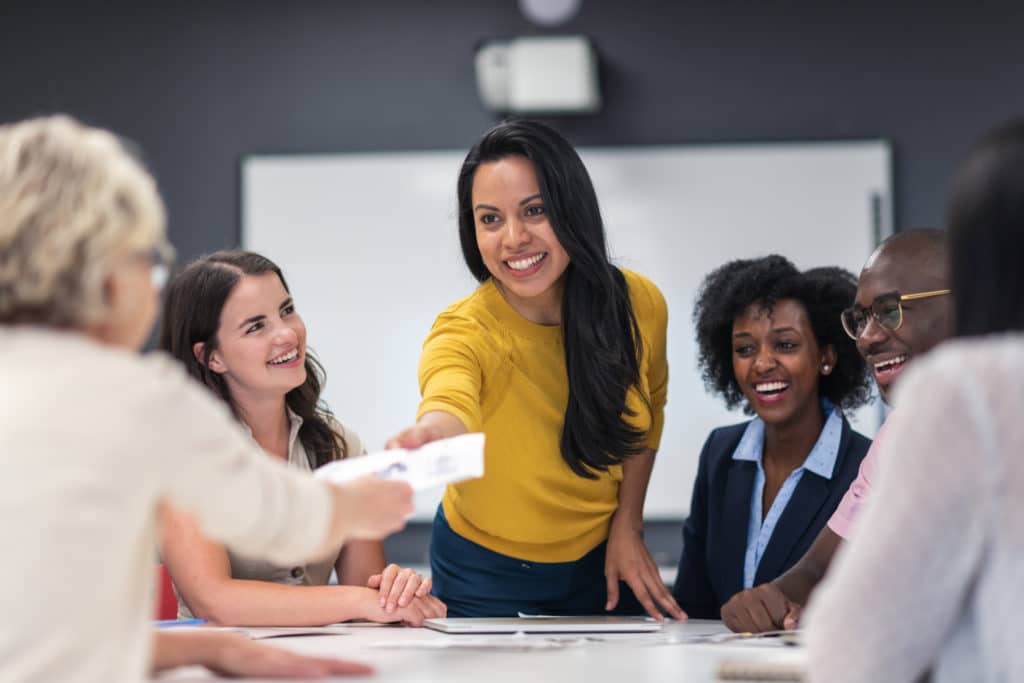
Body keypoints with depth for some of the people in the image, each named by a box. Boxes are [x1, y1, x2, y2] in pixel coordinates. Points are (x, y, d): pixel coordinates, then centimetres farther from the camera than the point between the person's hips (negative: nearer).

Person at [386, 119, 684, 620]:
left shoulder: (639, 305, -17)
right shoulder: (465, 334, -28)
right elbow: (449, 405, -52)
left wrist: (627, 525, -2)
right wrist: (427, 439, -74)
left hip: (600, 563, 3)